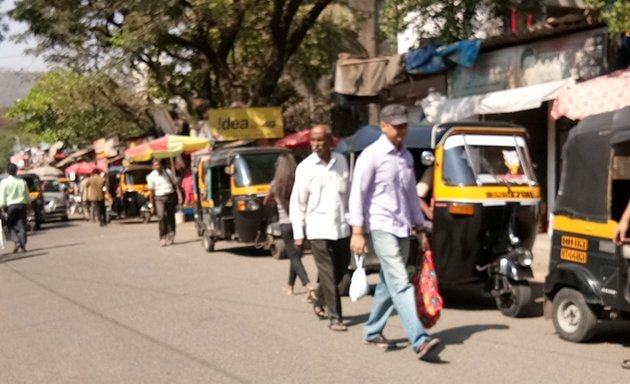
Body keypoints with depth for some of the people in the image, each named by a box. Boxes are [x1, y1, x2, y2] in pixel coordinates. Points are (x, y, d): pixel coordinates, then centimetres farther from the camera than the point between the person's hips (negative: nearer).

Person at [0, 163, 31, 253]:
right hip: (22, 205, 3)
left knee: (11, 225, 8)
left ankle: (17, 241, -12)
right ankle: (23, 245, 2)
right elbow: (27, 196, 10)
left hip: (10, 206, -3)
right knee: (22, 225, 5)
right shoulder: (22, 181, 5)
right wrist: (28, 206, 19)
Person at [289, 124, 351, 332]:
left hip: (342, 227, 4)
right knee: (328, 274, -5)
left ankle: (319, 299, 36)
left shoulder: (341, 161, 6)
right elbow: (297, 202, -2)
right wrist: (298, 233, -5)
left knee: (341, 269, 14)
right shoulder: (305, 167, -4)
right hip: (318, 229, -4)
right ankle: (335, 317, 1)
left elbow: (349, 192, 14)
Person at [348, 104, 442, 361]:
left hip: (403, 229, 8)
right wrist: (357, 232, -15)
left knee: (388, 283, 13)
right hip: (382, 228, -7)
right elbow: (357, 193, -9)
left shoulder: (406, 156, 15)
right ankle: (420, 341, -22)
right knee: (400, 283, -15)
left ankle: (372, 332, 28)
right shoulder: (372, 155, -7)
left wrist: (419, 228, 20)